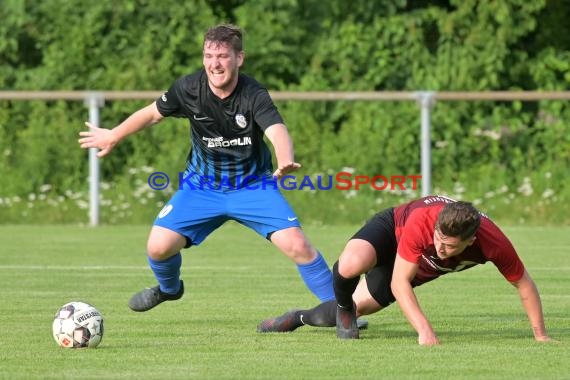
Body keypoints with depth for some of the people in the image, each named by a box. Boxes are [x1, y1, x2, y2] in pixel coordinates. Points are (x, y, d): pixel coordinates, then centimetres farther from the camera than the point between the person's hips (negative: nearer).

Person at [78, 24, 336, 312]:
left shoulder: (254, 95, -24)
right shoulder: (189, 88, -16)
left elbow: (277, 131, -42)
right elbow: (152, 113, 3)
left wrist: (285, 162, -64)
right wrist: (112, 136, 16)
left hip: (252, 187, -2)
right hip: (202, 187, 2)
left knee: (297, 245, -20)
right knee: (159, 246, -11)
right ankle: (169, 288, 26)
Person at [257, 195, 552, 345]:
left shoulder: (493, 243, -38)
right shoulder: (421, 221, -44)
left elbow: (523, 283, -19)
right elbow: (399, 283, -36)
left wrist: (540, 335, -17)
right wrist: (424, 330, -45)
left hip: (420, 270, 3)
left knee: (356, 307, 6)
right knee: (350, 265, -35)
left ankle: (300, 318, 37)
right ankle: (344, 309, 0)